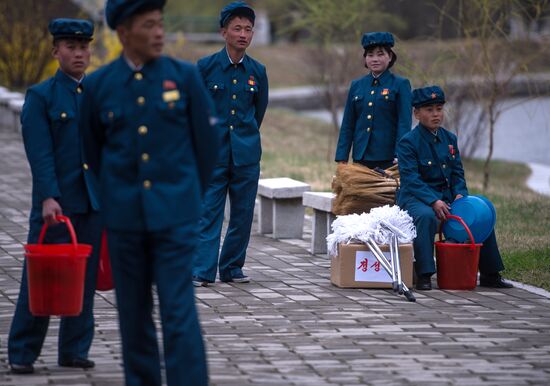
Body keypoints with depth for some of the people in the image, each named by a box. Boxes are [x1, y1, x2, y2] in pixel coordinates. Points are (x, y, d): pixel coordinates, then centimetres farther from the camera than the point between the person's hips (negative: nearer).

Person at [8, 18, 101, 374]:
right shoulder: (40, 96, -2)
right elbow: (40, 154, -10)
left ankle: (74, 351, 15)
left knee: (85, 280, 7)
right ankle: (22, 354, 6)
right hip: (56, 204, -4)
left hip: (94, 204, 4)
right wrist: (48, 197, -20)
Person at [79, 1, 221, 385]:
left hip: (175, 215, -2)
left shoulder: (185, 76, -2)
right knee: (134, 311, 9)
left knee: (179, 310, -8)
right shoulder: (98, 85, 1)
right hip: (124, 216, 2)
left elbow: (209, 141, 6)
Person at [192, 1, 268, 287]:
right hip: (212, 153, -3)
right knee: (208, 212, -7)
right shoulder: (205, 67, -2)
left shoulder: (257, 71, 6)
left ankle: (232, 268, 16)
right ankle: (202, 271, -8)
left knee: (243, 214, 6)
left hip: (246, 153, 3)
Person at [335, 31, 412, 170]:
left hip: (388, 158, -4)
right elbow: (347, 126, 13)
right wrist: (342, 159, 6)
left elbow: (405, 123, -5)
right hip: (360, 158, 4)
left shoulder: (400, 85, 0)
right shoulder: (356, 86, 12)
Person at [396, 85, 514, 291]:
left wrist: (460, 194, -8)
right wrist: (433, 202, -29)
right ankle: (423, 276, -35)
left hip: (446, 197, 7)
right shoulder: (408, 142, -9)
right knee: (426, 217, -39)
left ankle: (489, 275, 5)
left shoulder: (449, 139, 12)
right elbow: (411, 179, -18)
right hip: (414, 197, -7)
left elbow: (457, 173, 14)